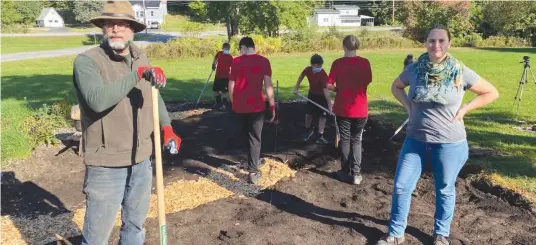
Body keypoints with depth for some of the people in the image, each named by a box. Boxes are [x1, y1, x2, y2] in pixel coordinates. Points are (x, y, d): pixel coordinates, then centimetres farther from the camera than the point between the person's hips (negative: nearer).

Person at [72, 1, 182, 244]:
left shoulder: (140, 58, 7)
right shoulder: (86, 61, -14)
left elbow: (154, 96, 18)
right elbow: (97, 100, -31)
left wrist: (166, 127, 4)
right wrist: (138, 74, -29)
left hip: (142, 160, 6)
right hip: (107, 165, -6)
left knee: (135, 224, 23)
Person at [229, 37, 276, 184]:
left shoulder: (236, 62, 0)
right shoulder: (263, 61, -5)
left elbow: (231, 86, 4)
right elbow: (268, 85, -8)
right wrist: (272, 106, -2)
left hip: (239, 106, 2)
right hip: (256, 105, -2)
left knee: (246, 135, 20)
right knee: (254, 137, 4)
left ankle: (254, 160, 37)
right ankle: (253, 171, -1)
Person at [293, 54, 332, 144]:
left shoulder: (323, 74, -34)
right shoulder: (308, 70, -20)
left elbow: (326, 90, -40)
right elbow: (301, 76, 5)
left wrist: (329, 105, -44)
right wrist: (296, 88, 6)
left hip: (322, 96, -4)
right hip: (312, 94, 4)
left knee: (322, 115, -3)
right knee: (309, 113, 10)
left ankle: (320, 137, 6)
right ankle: (308, 130, 35)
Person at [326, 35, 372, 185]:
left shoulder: (337, 63, -10)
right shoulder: (365, 63, -5)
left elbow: (329, 85, -11)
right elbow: (368, 82, 6)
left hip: (343, 109, -1)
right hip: (360, 109, 1)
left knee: (345, 141, 13)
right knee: (356, 141, 14)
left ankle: (346, 173, 20)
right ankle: (356, 174, 11)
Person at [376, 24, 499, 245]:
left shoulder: (461, 72, -11)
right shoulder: (414, 69, -5)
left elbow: (491, 93, 0)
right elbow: (396, 87, 15)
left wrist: (463, 110, -8)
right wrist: (408, 106, 0)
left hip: (449, 142, -2)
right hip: (415, 139, 2)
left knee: (445, 190, 13)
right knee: (401, 186, 5)